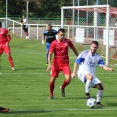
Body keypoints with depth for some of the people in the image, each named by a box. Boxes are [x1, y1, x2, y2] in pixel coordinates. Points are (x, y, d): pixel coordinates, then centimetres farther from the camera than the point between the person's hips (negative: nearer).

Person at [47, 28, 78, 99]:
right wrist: (49, 64, -22)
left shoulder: (67, 41, 0)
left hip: (65, 64, 1)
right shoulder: (54, 43, -8)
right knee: (52, 80, -1)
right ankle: (51, 95, 22)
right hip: (56, 64, -1)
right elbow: (50, 54, -10)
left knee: (68, 79, -15)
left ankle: (62, 88, 18)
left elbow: (74, 49, 16)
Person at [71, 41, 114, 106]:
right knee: (90, 77, -40)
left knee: (100, 87, -7)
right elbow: (76, 63, 1)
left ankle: (98, 102, 11)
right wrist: (74, 73, -4)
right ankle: (87, 93, -25)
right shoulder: (84, 54, -4)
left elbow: (103, 66, -3)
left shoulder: (98, 57, 7)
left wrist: (108, 69, -25)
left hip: (92, 74, 5)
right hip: (82, 73, -5)